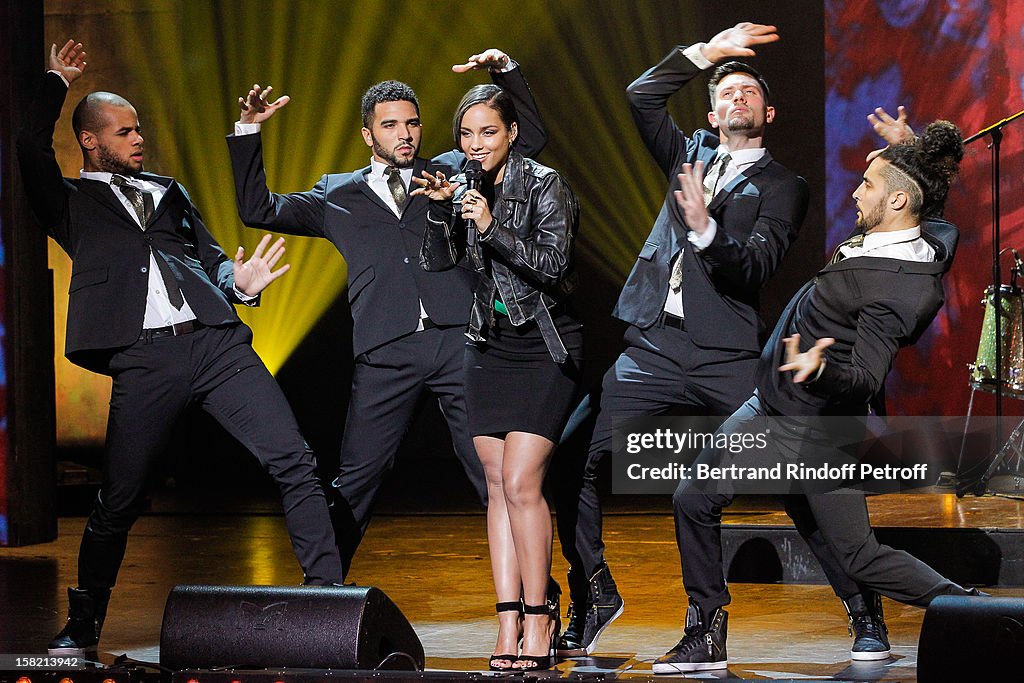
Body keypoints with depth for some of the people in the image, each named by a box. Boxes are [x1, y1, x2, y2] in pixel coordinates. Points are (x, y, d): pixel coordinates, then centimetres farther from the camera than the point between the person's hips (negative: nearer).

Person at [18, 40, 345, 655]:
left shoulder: (169, 193, 26)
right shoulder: (72, 203, 14)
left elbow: (209, 255, 22)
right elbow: (32, 151, -3)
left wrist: (239, 282, 0)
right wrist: (58, 83, 7)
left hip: (218, 342, 3)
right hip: (143, 359, -3)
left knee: (295, 464, -8)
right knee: (118, 502, -1)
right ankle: (84, 625, 18)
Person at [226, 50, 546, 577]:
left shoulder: (453, 172, 18)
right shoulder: (339, 195, 19)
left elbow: (528, 139, 20)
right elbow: (258, 210, 17)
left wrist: (506, 73, 6)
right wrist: (248, 133, 8)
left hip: (459, 341, 0)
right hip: (386, 354, 0)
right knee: (355, 482, 1)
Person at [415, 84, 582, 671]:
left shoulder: (545, 185, -9)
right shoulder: (468, 190, 8)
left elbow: (553, 263, -17)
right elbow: (437, 261, 4)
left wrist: (494, 228, -26)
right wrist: (441, 207, -11)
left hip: (545, 347, -6)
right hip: (491, 347, 6)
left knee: (521, 480, -14)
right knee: (498, 484, 1)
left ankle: (539, 619, -6)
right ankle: (510, 623, 0)